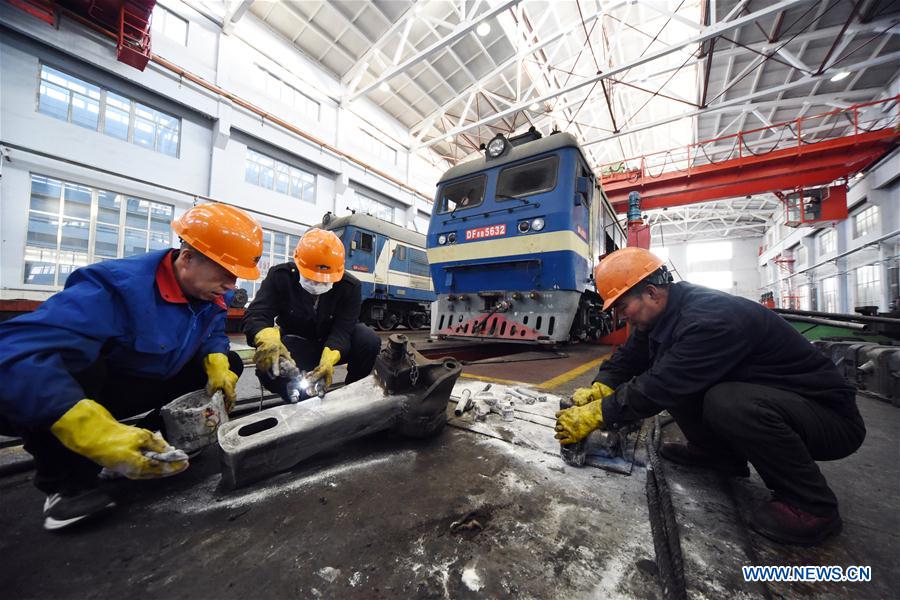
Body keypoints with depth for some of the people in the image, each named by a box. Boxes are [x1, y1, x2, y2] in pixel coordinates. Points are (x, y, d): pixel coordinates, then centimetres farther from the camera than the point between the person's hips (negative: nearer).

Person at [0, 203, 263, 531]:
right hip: (88, 390, -5)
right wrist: (97, 432, -52)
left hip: (150, 386, 6)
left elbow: (213, 334, 5)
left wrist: (218, 363, -18)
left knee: (229, 365, -5)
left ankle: (160, 437, 3)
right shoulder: (118, 286, -34)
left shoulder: (211, 294, -12)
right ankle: (68, 480, -14)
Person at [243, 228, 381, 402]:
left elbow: (342, 329, -27)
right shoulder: (280, 276, -18)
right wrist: (268, 340, -51)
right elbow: (255, 315, -26)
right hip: (296, 344, 0)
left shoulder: (349, 286, -20)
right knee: (269, 368, -32)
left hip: (334, 345, 0)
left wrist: (329, 359, -48)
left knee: (369, 341, -30)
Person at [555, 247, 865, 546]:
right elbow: (628, 357, -2)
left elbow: (661, 386, -34)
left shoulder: (712, 318, -32)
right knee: (674, 378, -5)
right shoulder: (664, 313, -5)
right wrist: (599, 390, -19)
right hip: (758, 393, 8)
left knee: (727, 402, -35)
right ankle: (718, 452, 10)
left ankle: (812, 505, -9)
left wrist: (596, 415, -28)